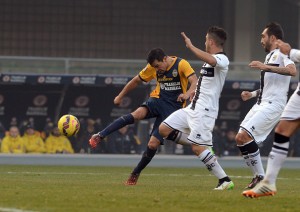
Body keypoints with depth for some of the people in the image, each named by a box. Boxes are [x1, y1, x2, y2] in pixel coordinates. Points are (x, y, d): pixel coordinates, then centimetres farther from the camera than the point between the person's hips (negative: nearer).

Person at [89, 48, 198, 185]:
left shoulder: (181, 64, -12)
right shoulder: (153, 68, 3)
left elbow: (195, 83, -23)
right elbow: (136, 81, 16)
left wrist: (187, 94, -43)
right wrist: (120, 96, 20)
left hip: (173, 108, -3)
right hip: (158, 100, 3)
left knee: (153, 143, -11)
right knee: (137, 114, -31)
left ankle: (135, 174, 8)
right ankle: (99, 136, -33)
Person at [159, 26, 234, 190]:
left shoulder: (222, 60, -14)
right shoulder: (210, 60, 17)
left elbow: (211, 60, -39)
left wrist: (191, 46, -33)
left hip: (204, 111, -10)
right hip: (193, 108, 10)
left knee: (197, 148, -16)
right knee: (164, 129, 5)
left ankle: (225, 181, -11)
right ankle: (204, 147, 7)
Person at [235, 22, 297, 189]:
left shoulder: (281, 53, -7)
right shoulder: (271, 55, 24)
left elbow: (292, 70, -29)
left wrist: (266, 67, -31)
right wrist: (252, 94, 22)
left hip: (273, 105, -10)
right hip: (262, 104, 10)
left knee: (244, 136, -21)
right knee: (240, 139, 4)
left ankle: (260, 177, -14)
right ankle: (258, 177, 8)